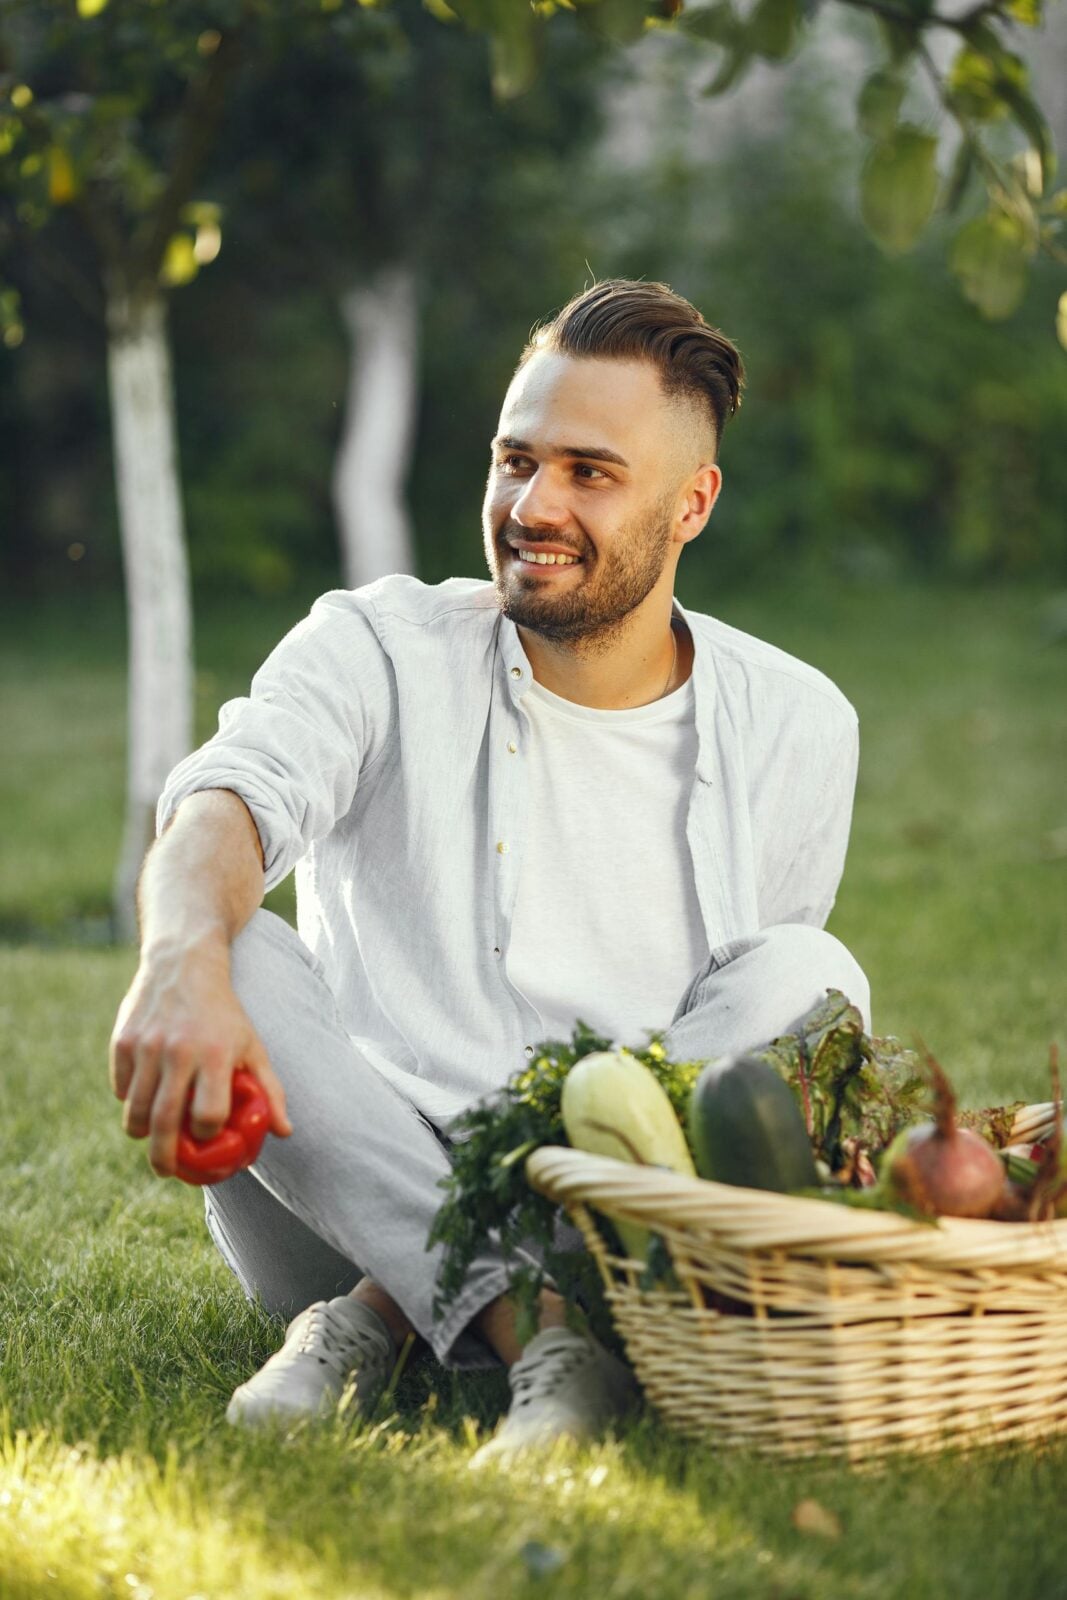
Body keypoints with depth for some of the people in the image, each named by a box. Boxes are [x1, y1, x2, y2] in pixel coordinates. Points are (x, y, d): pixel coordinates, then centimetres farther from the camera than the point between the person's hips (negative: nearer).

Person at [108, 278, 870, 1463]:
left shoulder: (795, 729, 7)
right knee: (223, 954, -25)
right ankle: (541, 1326, -34)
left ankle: (387, 1311, -26)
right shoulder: (381, 647, 1)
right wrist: (184, 964, -43)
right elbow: (228, 796, -20)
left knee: (808, 974, -23)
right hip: (357, 1206, -1)